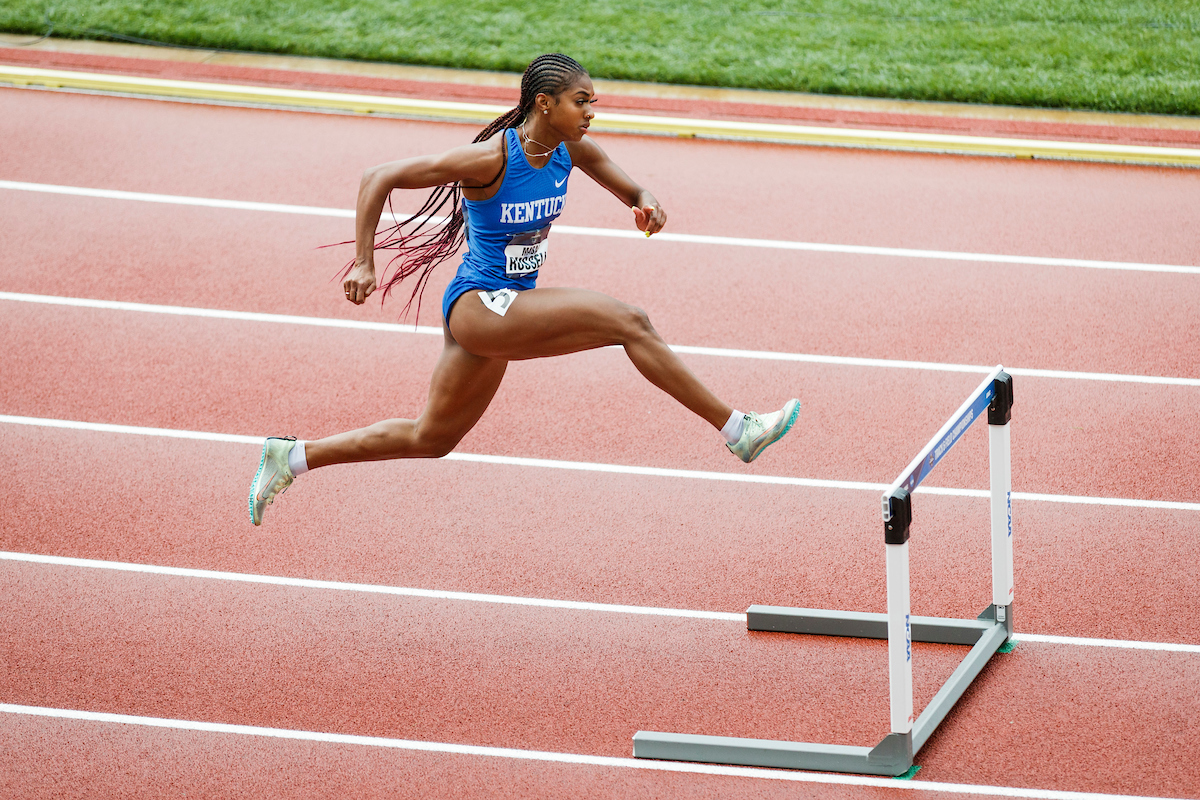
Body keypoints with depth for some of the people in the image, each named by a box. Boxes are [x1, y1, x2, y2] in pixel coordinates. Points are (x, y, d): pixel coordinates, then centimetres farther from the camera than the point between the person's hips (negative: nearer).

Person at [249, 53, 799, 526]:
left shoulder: (571, 151, -2)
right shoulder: (491, 158, -21)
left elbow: (633, 192, 12)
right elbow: (378, 179, -15)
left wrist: (646, 205, -13)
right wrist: (363, 264, -20)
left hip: (509, 311, 9)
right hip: (478, 306, -8)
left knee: (429, 440, 19)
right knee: (629, 323, -22)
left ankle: (290, 458, 28)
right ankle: (736, 430, -19)